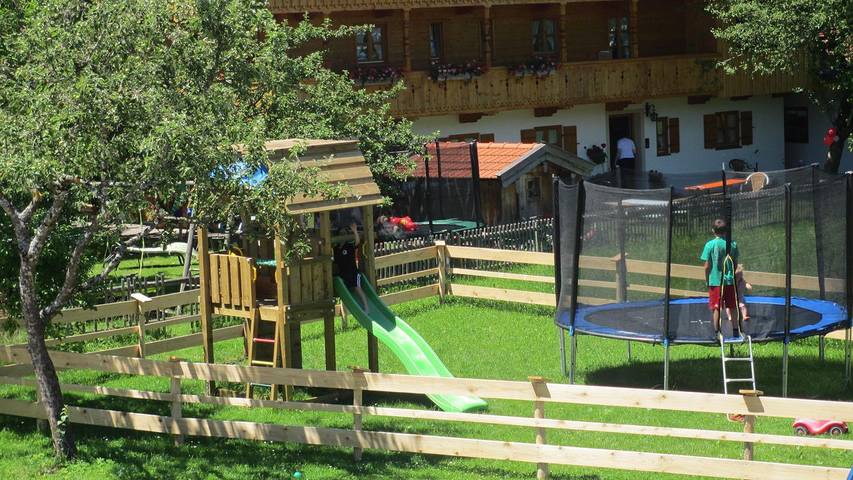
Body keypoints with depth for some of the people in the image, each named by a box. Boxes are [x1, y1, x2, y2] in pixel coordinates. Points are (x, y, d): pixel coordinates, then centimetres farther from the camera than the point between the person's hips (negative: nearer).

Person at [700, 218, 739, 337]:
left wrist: (706, 279, 5)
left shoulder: (710, 244, -9)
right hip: (730, 280, 3)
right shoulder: (733, 244, 0)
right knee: (731, 307, 11)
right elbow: (735, 264, 6)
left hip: (715, 281, -3)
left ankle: (716, 331, 7)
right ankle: (735, 329, 13)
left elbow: (707, 266, -8)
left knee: (716, 308, 4)